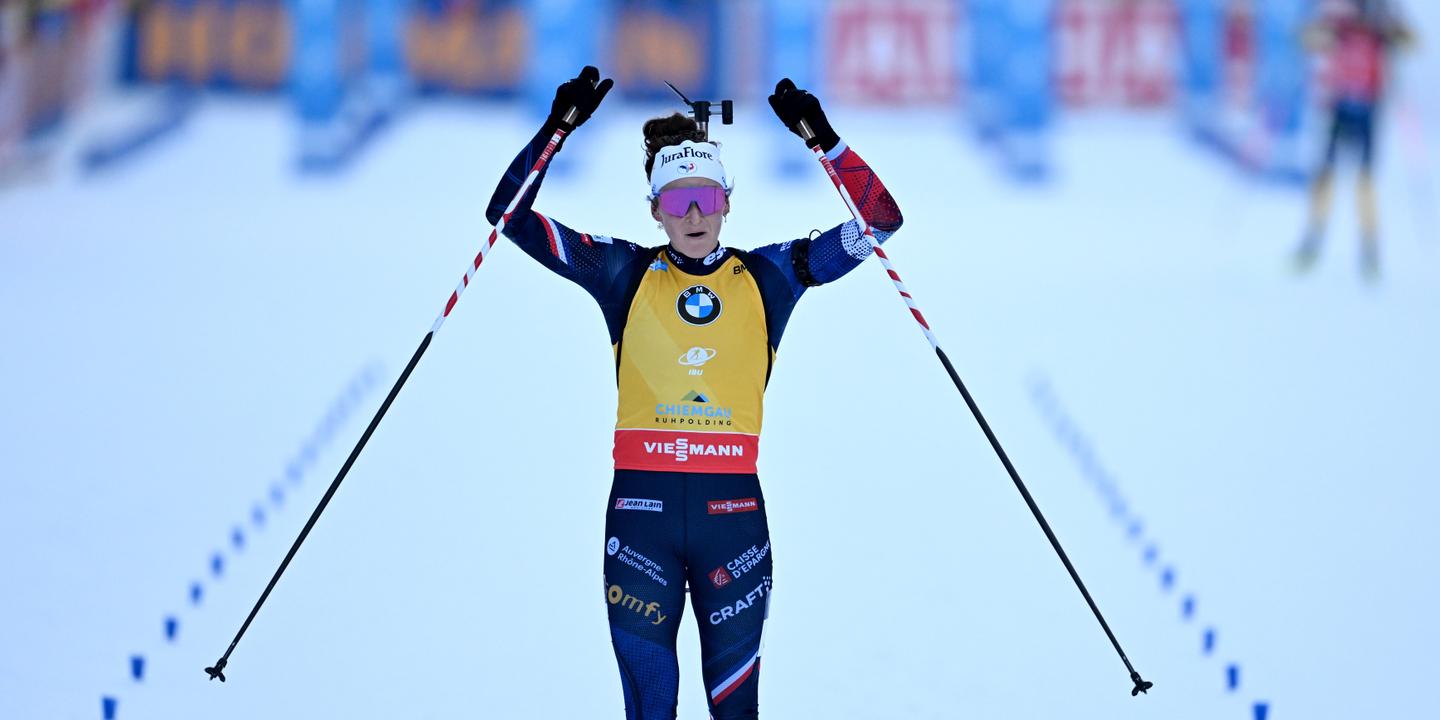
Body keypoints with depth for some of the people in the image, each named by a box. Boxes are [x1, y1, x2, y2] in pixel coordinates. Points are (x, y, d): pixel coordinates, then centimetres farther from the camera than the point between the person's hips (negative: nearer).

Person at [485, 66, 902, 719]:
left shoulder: (767, 276, 8)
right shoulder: (626, 273, 8)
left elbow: (880, 219, 7)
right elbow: (512, 215, 7)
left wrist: (820, 137, -4)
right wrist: (558, 127, -2)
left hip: (733, 506, 0)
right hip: (641, 503, 0)